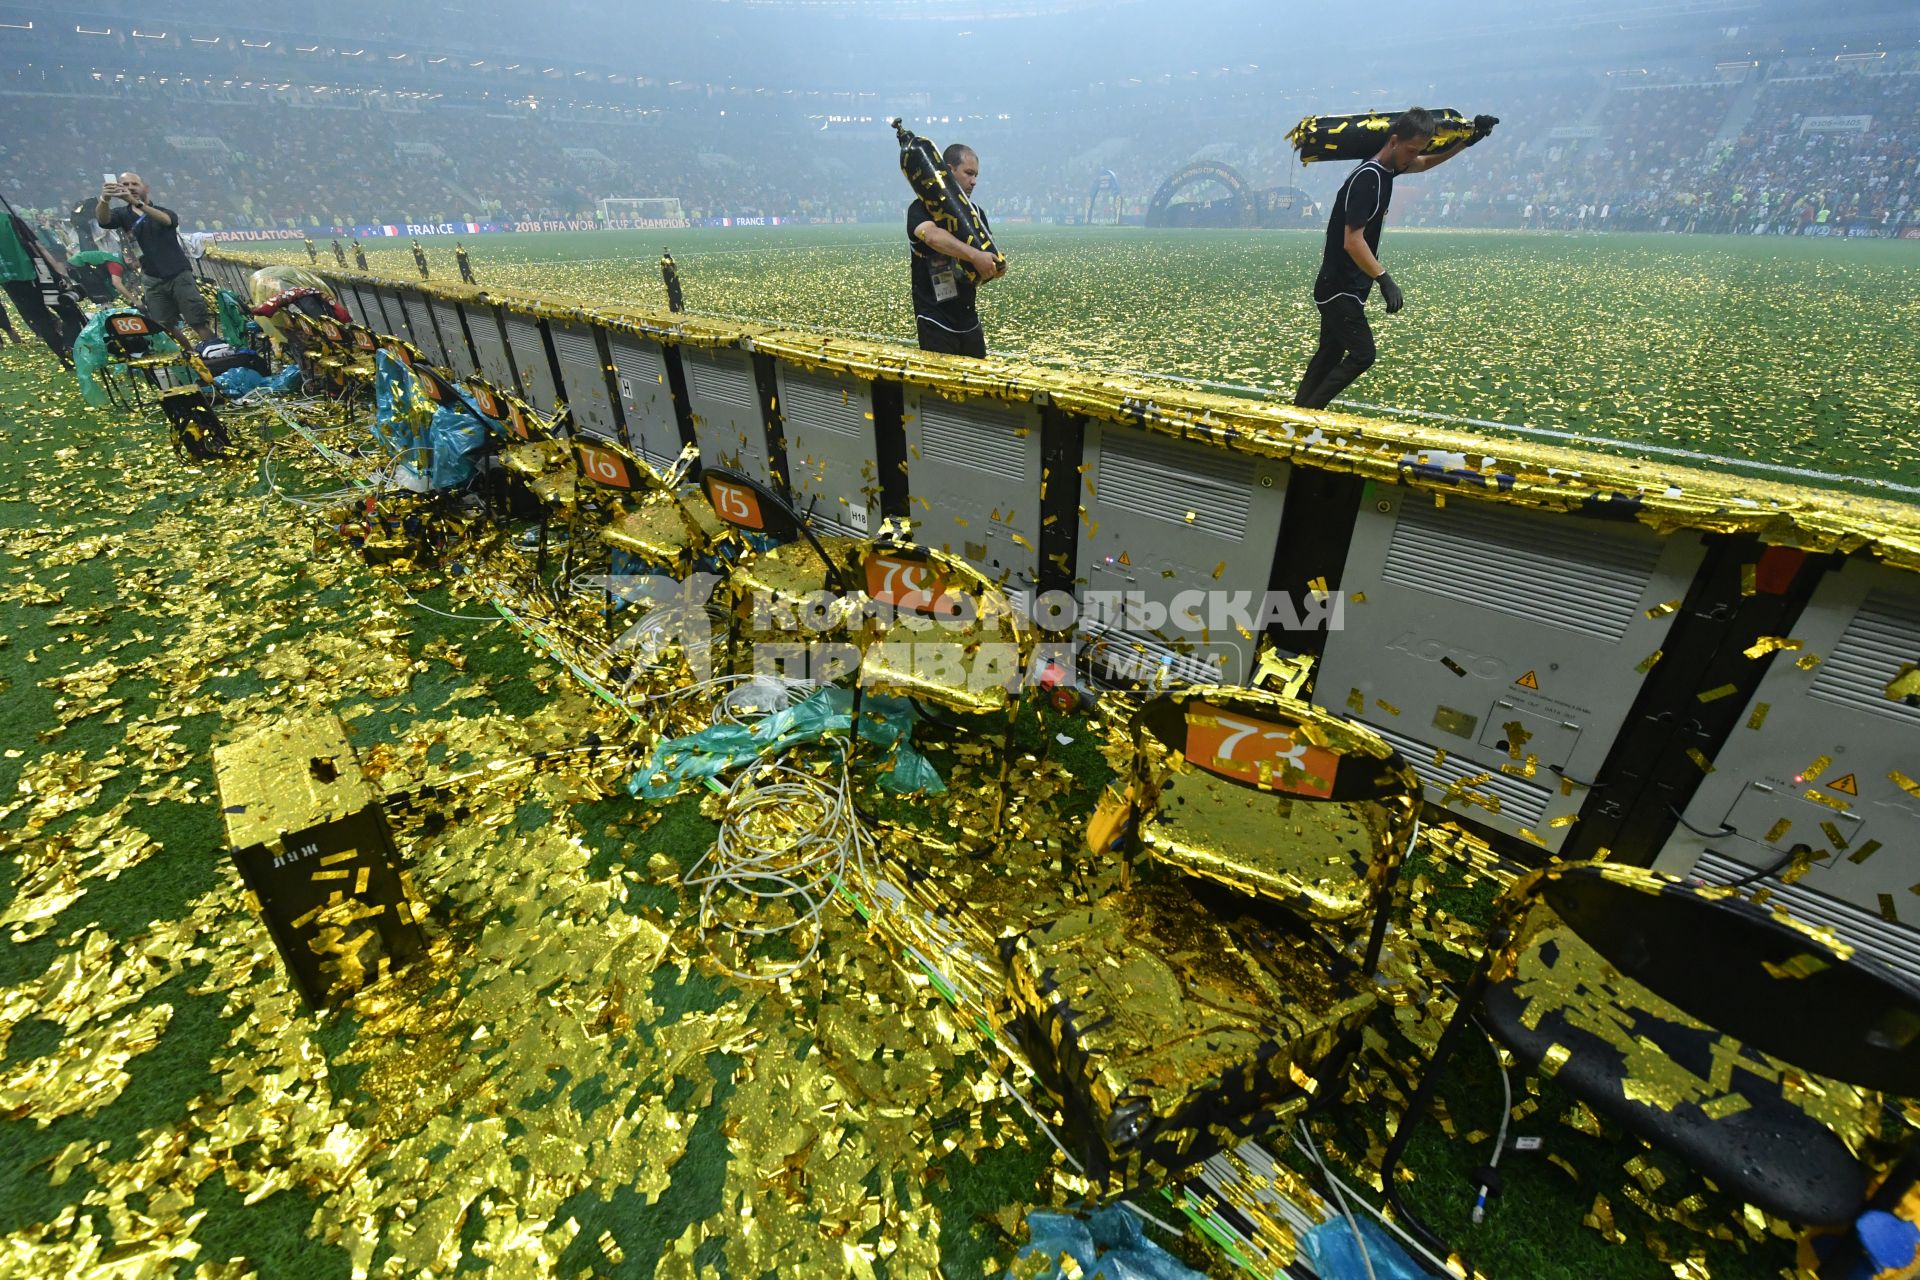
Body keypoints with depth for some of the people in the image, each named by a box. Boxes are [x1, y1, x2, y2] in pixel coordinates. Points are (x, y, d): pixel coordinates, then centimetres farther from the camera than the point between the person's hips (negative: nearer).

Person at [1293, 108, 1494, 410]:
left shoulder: (1386, 168, 10)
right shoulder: (1367, 178, -20)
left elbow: (1425, 164, 31)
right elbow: (1353, 241, -28)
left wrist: (1467, 141, 19)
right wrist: (1384, 280, -33)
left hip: (1339, 288, 10)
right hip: (1340, 289, -10)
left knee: (1330, 354, 14)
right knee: (1361, 355, -8)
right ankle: (1305, 415, -5)